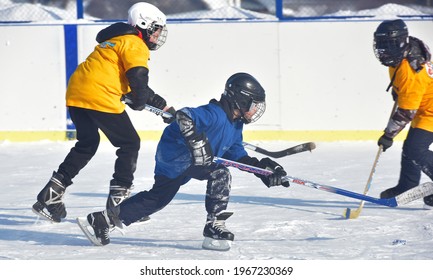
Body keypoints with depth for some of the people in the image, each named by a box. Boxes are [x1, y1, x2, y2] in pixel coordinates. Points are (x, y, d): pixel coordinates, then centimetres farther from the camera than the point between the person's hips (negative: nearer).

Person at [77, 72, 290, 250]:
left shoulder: (235, 126, 10)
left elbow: (238, 156, 15)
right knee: (220, 174, -23)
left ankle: (101, 221, 23)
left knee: (157, 198, 18)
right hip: (176, 152, -11)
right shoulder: (215, 114, -22)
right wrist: (197, 141, -42)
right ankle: (214, 228, -19)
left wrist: (263, 168, 4)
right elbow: (184, 116, -34)